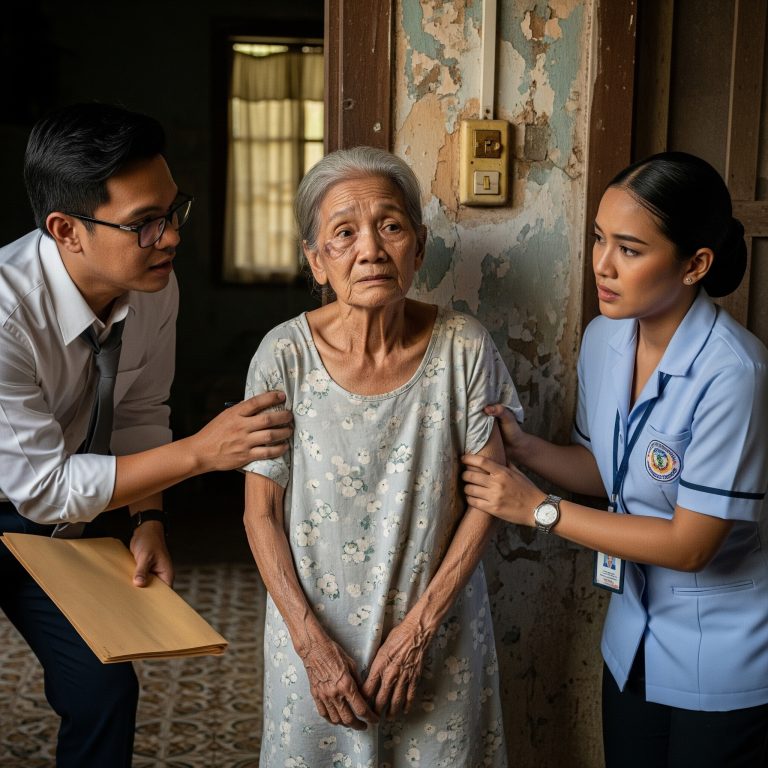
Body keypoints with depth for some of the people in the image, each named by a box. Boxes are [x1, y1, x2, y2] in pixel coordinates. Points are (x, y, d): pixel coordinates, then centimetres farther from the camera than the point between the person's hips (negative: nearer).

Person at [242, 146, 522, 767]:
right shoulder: (285, 356, -14)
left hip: (440, 631, 0)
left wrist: (420, 624, -11)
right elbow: (262, 515, -7)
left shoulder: (463, 348, -13)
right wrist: (313, 644, -12)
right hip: (316, 629, 0)